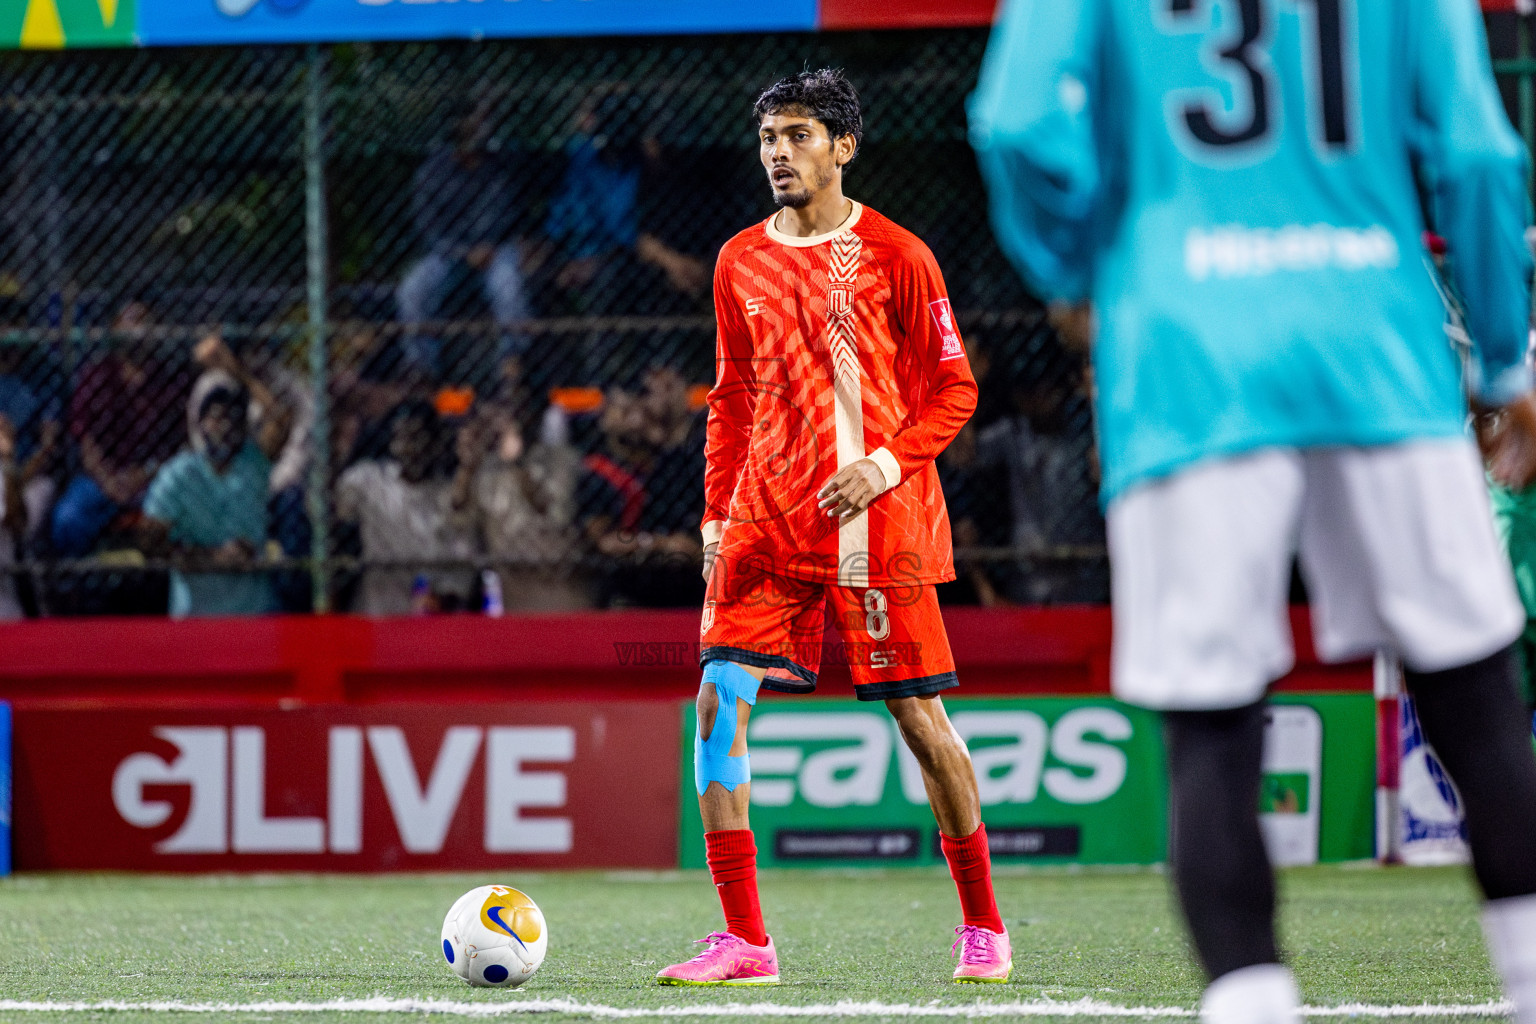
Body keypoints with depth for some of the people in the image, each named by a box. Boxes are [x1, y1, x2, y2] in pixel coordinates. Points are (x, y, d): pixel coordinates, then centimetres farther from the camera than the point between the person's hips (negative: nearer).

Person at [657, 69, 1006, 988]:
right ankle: (744, 939, -6)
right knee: (720, 700, -9)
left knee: (919, 716, -1)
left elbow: (953, 391, 0)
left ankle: (984, 923, 16)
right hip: (766, 524, 4)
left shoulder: (896, 256, -2)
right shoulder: (740, 263, 11)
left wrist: (886, 464, -14)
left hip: (876, 525, -4)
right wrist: (718, 516, 11)